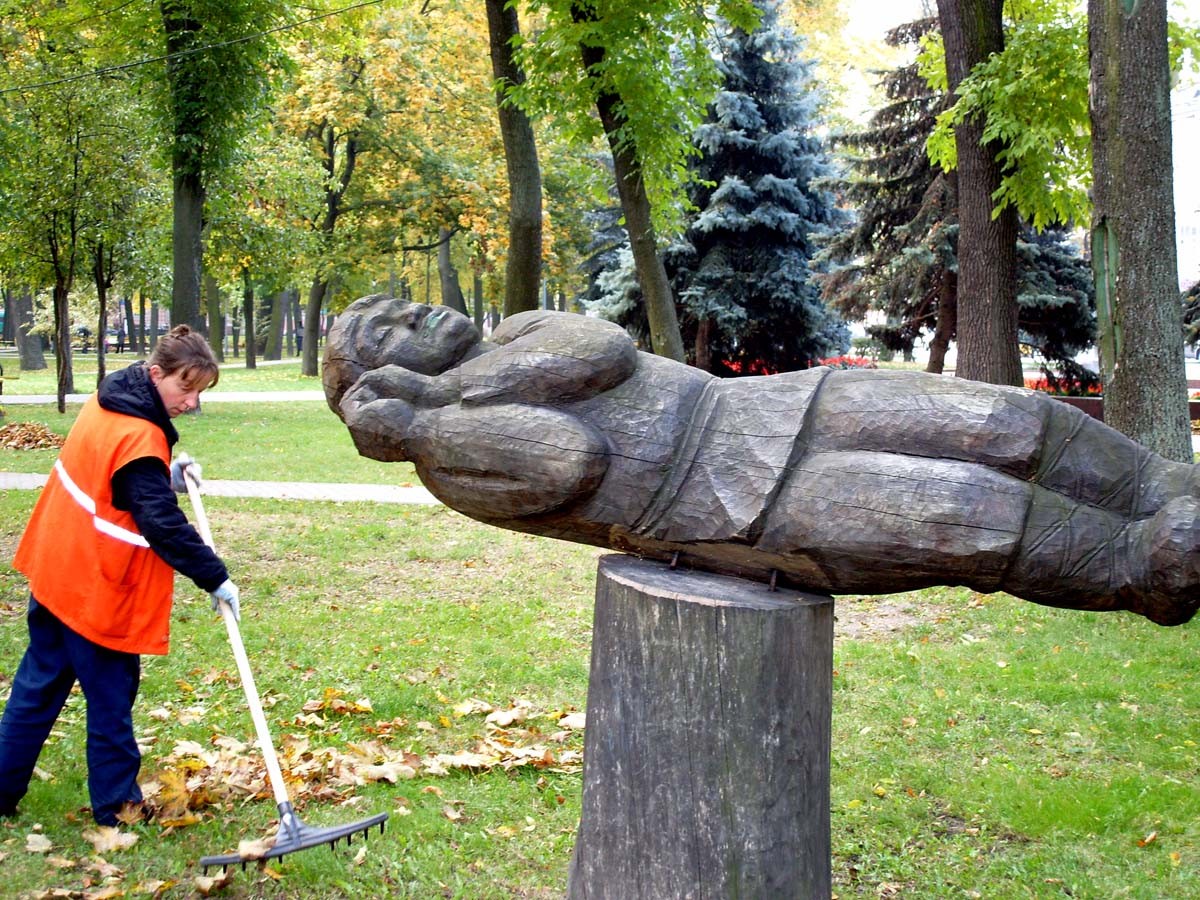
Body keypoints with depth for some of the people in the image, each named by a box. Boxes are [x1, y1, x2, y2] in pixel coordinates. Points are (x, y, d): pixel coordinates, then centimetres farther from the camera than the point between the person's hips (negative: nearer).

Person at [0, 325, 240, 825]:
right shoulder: (140, 438, -25)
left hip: (55, 569, 9)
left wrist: (166, 477, 0)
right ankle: (116, 806, 17)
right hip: (98, 589, -9)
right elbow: (163, 524, -27)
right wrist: (216, 578, -21)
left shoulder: (106, 402, 3)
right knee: (111, 696, 5)